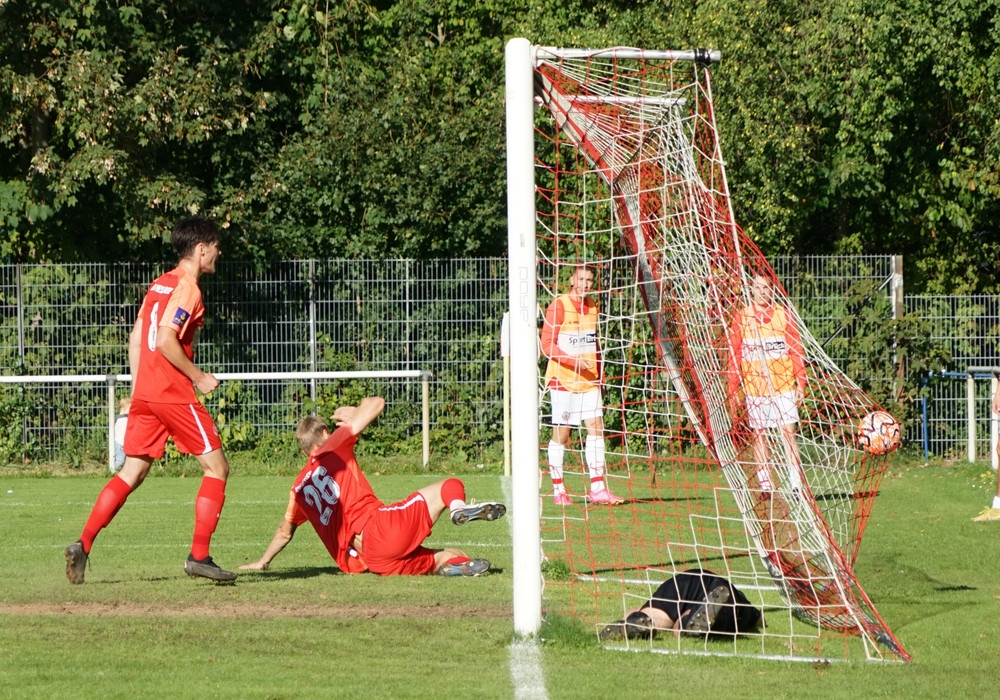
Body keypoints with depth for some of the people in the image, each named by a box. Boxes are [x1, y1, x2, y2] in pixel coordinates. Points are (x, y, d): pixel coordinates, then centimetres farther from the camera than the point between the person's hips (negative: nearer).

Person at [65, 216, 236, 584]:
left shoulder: (160, 284, 16)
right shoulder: (187, 288, -11)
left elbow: (136, 337, 18)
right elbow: (166, 341, -21)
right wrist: (198, 377, -11)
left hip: (145, 392, 8)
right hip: (175, 394, -8)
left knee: (131, 473, 9)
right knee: (217, 467, 2)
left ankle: (83, 545, -2)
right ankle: (199, 556, -2)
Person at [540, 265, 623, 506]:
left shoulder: (592, 306, 13)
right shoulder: (559, 306, -8)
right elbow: (547, 345, -11)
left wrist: (598, 375, 16)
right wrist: (574, 361, -21)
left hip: (588, 380, 6)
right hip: (563, 379, -6)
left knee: (596, 427, -4)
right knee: (561, 433, -2)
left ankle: (598, 488, -5)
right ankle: (558, 491, 5)